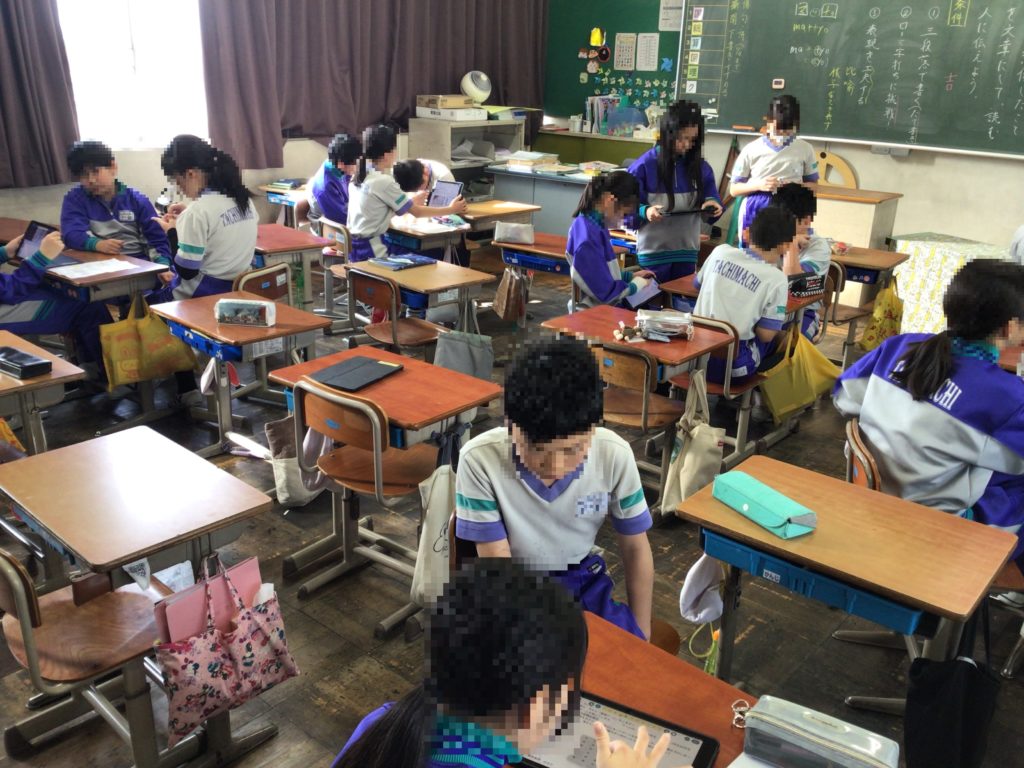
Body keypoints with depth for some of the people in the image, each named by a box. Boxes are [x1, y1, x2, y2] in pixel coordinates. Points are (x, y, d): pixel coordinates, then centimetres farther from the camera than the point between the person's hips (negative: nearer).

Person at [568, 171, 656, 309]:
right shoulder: (588, 237, -26)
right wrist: (637, 284, -8)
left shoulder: (593, 224, 4)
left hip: (610, 303, 9)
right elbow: (606, 292, -23)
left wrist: (631, 276, 9)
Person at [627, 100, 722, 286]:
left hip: (687, 251, 4)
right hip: (653, 252, -3)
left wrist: (712, 204, -11)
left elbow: (712, 197, 12)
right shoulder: (645, 165, -10)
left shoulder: (701, 166, 2)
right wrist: (645, 212, -28)